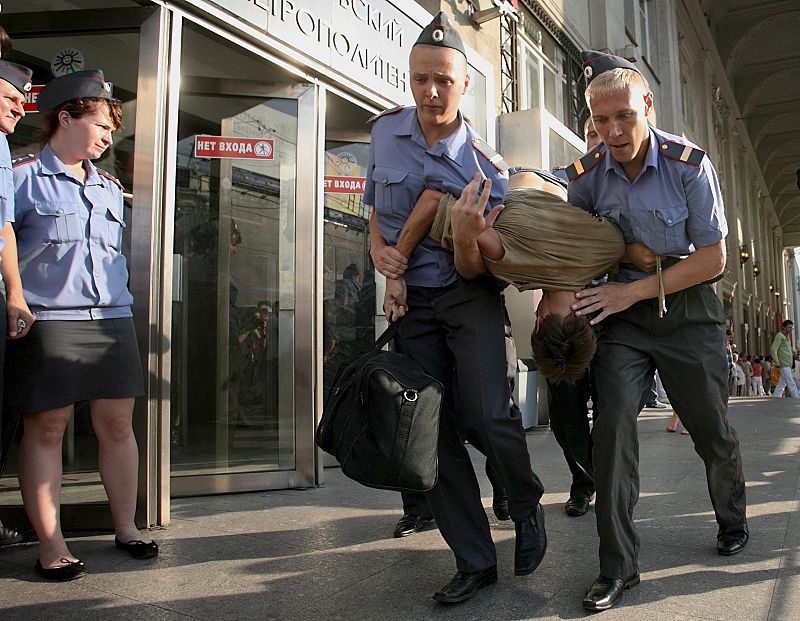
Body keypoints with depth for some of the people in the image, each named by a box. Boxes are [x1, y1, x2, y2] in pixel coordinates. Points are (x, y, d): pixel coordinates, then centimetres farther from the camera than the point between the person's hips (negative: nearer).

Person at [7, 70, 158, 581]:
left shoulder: (110, 188, 18)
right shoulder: (23, 178, 1)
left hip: (112, 319, 5)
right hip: (48, 322, -5)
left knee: (117, 424, 6)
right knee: (46, 428, 0)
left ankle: (126, 528, 19)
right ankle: (51, 545, 10)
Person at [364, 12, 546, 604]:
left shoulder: (487, 167, -9)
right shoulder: (386, 130, 2)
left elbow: (472, 270, -7)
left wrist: (466, 241, -29)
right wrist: (379, 248, 0)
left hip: (468, 295, -3)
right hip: (409, 300, 4)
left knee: (486, 418, -19)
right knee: (433, 433, 0)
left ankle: (528, 507, 15)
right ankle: (475, 561, 13)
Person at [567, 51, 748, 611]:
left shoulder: (690, 165, -12)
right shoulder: (587, 174, -5)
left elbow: (713, 257, -12)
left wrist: (635, 289, -19)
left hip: (687, 312, -1)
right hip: (622, 315, 1)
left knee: (712, 431, 9)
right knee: (613, 423, -15)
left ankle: (733, 519, 41)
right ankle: (618, 566, -4)